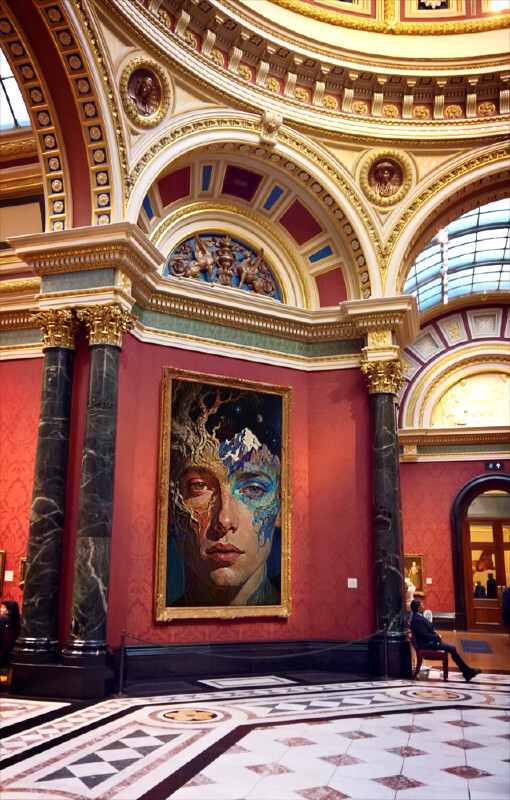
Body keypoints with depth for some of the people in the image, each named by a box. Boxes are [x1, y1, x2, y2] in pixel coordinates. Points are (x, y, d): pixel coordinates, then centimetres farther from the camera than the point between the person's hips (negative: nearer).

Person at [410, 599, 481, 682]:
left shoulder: (419, 617, 9)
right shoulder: (417, 620, -22)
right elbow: (427, 636, -23)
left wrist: (437, 635, 3)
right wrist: (438, 637, -9)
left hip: (430, 641, 10)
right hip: (426, 644, -10)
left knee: (452, 648, 2)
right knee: (452, 649, -13)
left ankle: (466, 672, 3)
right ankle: (467, 671, -1)